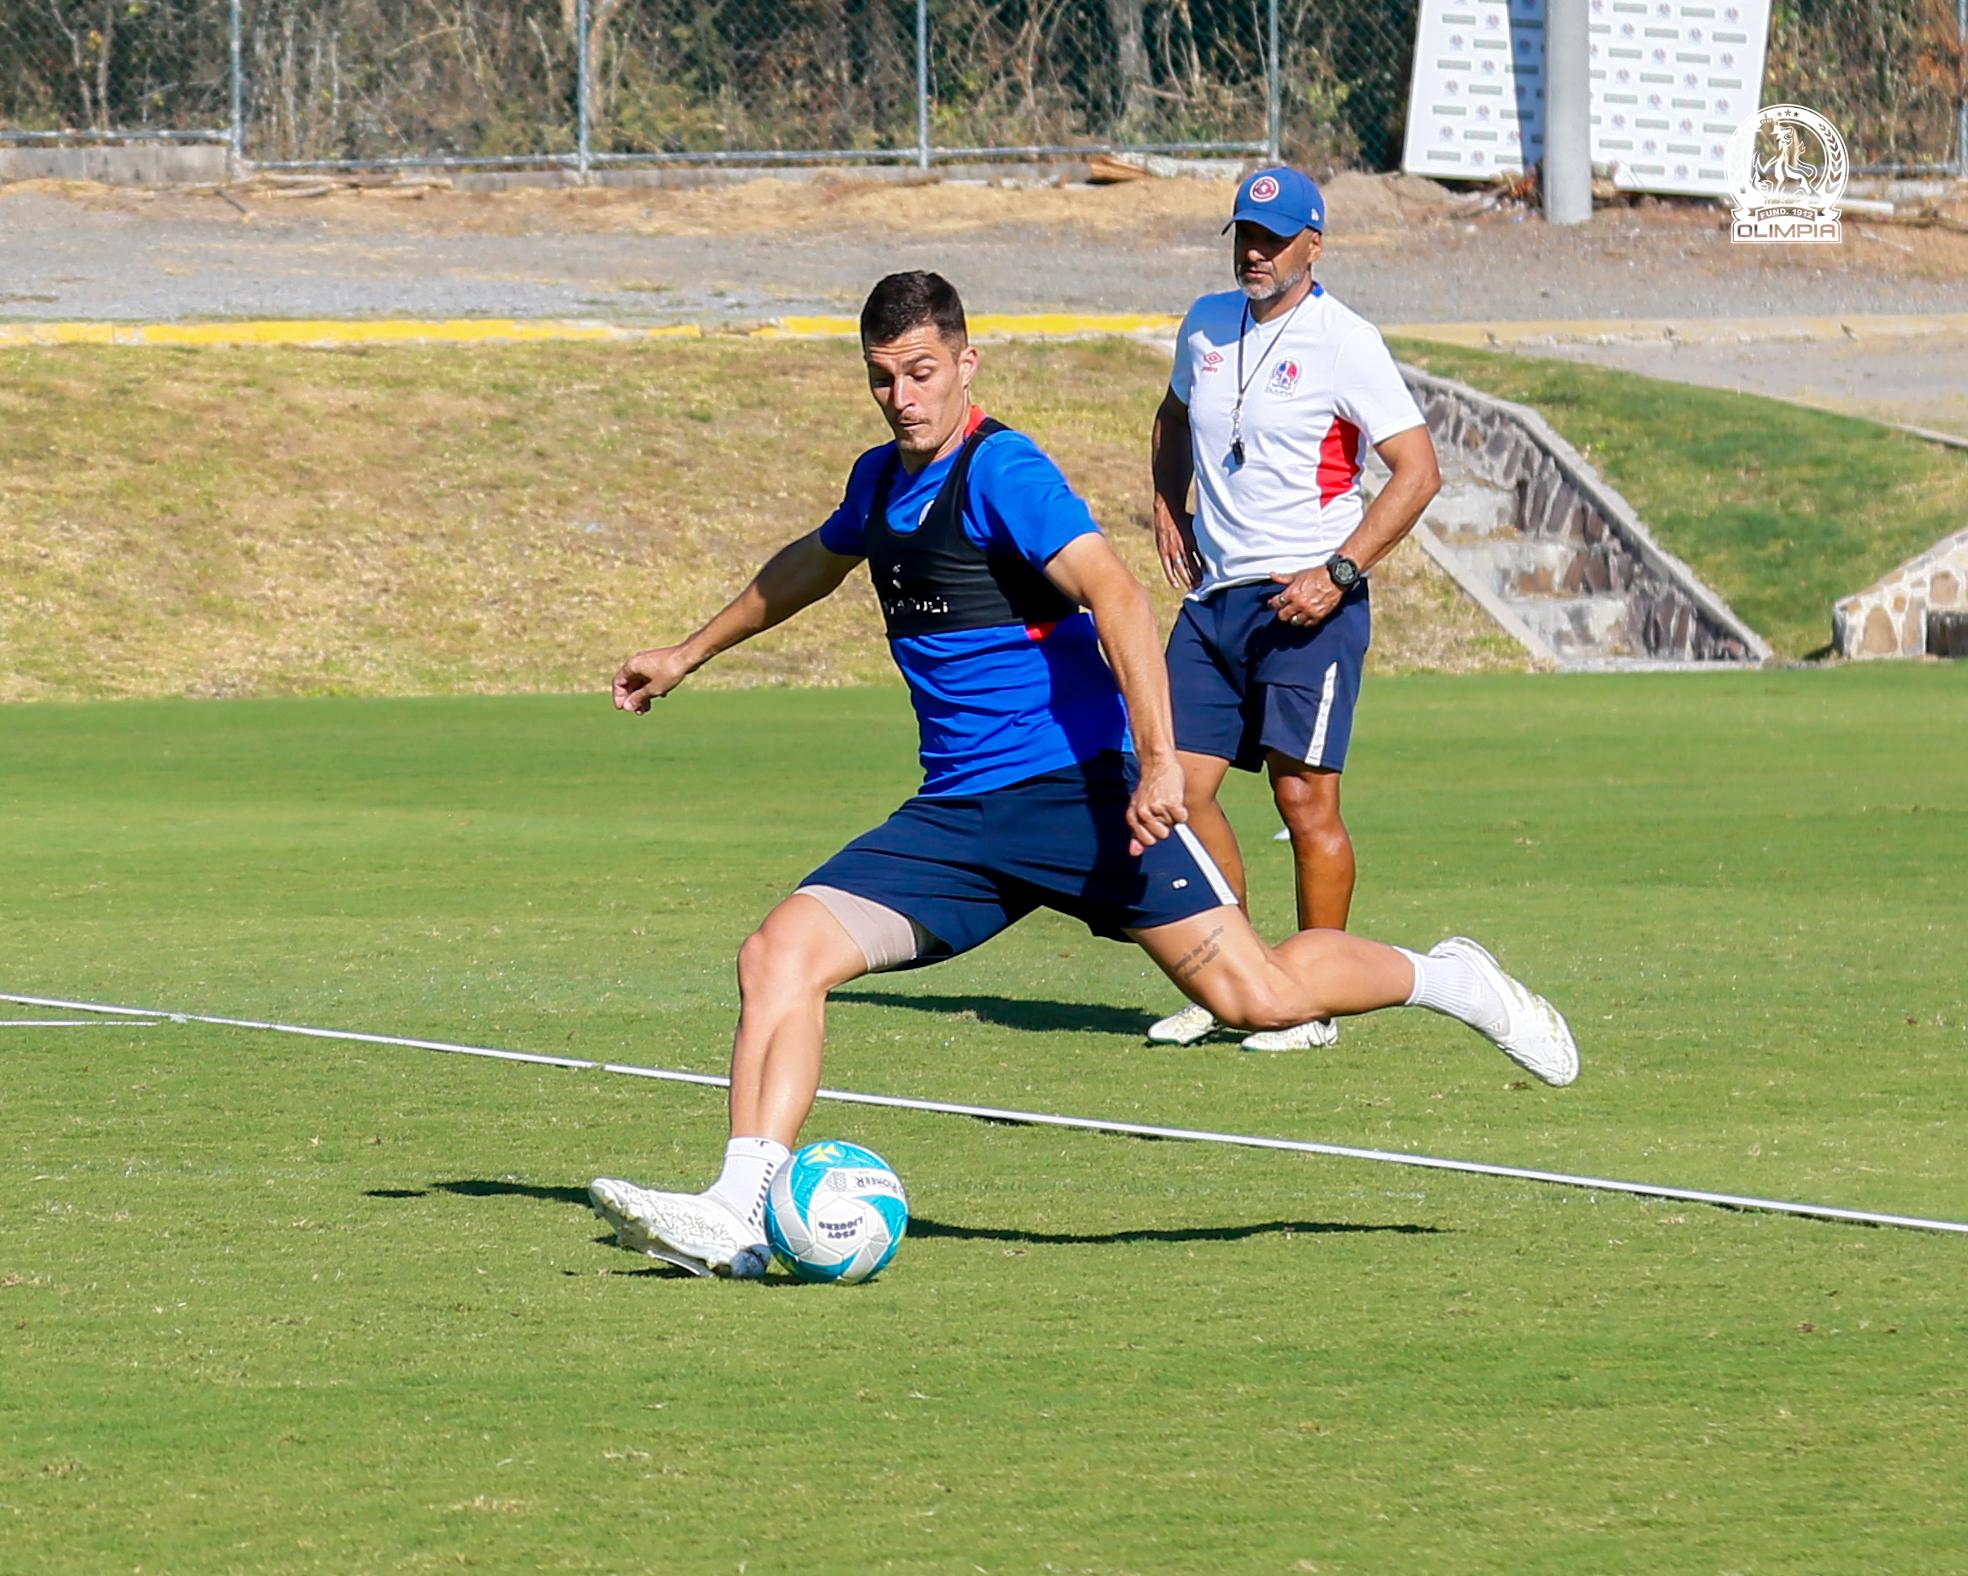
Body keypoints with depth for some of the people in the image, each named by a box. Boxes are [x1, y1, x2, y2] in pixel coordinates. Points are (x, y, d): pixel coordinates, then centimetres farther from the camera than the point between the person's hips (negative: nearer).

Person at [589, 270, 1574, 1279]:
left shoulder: (1001, 472, -12)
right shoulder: (880, 482, 13)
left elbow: (1114, 593, -23)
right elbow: (813, 564, 36)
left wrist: (1158, 760, -33)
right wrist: (689, 654, 46)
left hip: (1076, 789, -7)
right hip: (951, 817, 7)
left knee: (1254, 997, -11)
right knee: (780, 953, -12)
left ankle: (1446, 979, 15)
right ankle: (740, 1215, -18)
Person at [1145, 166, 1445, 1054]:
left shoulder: (1342, 342, -8)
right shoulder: (1206, 326, 11)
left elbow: (1417, 470, -11)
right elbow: (1174, 419, 33)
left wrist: (1339, 573, -18)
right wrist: (1166, 506, 16)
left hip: (1307, 601, -7)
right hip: (1213, 596, 7)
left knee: (1305, 799, -8)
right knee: (1181, 786, 1)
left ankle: (1314, 1003, -1)